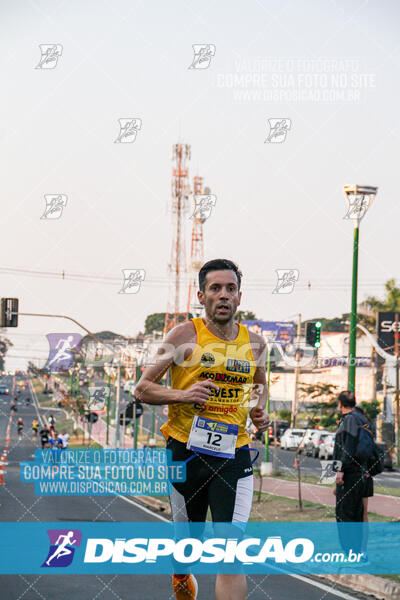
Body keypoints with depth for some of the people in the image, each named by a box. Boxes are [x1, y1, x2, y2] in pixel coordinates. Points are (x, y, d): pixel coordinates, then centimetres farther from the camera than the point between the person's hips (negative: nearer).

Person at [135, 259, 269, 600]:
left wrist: (260, 410, 6)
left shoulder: (255, 343, 6)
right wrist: (183, 395, -20)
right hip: (186, 450, -1)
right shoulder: (186, 335, -5)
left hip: (234, 453, 1)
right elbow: (142, 389, -3)